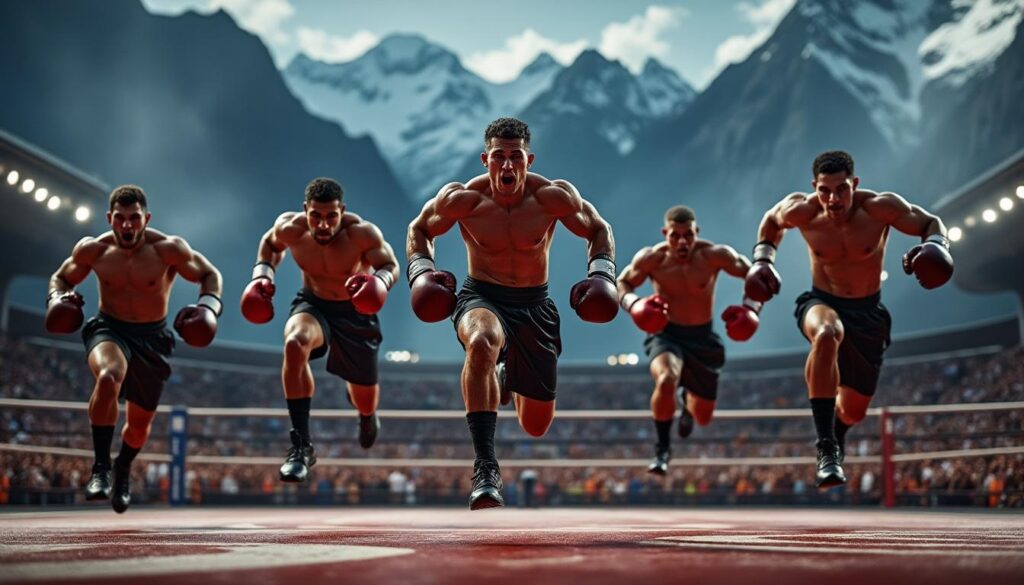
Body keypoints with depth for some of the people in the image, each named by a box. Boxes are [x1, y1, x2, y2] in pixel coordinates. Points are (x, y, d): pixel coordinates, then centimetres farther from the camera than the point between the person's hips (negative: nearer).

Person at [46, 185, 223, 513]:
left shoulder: (168, 250, -17)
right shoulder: (93, 250, -10)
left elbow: (210, 275, -5)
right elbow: (61, 277, 7)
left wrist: (209, 305, -24)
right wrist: (57, 298, -15)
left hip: (152, 337, 1)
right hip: (109, 330, -1)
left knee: (140, 421, 13)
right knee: (109, 377, -37)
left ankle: (123, 470, 48)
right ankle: (101, 468, -26)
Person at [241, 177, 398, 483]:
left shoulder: (361, 233, -28)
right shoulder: (290, 227, -18)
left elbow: (391, 265, -20)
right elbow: (270, 243, 4)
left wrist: (380, 280, -43)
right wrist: (263, 272, -12)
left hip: (356, 312, 0)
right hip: (312, 304, 0)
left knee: (365, 400, 13)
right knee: (295, 343, -37)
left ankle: (367, 414, 58)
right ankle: (302, 445, -32)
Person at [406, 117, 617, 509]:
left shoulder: (554, 197, -14)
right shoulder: (461, 199, -14)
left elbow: (598, 230, 3)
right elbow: (419, 229, 5)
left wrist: (601, 272, -12)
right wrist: (421, 268, -11)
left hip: (534, 304, 2)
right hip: (481, 298, -2)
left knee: (536, 426, 10)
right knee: (483, 341, -42)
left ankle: (508, 377, 50)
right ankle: (485, 469, -43)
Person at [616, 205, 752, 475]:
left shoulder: (714, 255, -16)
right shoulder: (651, 259, -14)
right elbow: (621, 283, 0)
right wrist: (631, 303, -21)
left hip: (703, 337, 2)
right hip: (665, 334, -2)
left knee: (703, 417, 13)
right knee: (666, 380, -37)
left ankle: (686, 399, 54)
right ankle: (662, 448, -15)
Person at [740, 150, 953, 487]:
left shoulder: (880, 208, -21)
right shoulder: (801, 211, -17)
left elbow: (931, 223, -9)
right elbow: (771, 220, 7)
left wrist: (936, 245, -30)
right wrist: (763, 258, -5)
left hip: (868, 312, 1)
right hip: (822, 303, -1)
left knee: (854, 411, 12)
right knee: (827, 334, -41)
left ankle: (837, 436, 55)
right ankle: (826, 450, -40)